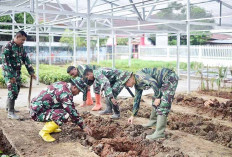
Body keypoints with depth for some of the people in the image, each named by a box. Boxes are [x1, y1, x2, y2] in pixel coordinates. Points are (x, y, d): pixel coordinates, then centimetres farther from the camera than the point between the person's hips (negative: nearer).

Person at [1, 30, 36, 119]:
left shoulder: (21, 47, 7)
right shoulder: (8, 47, -17)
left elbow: (26, 59, 11)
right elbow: (5, 62, -21)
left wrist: (31, 72, 6)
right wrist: (11, 76, -24)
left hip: (17, 72, 8)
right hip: (9, 72, -8)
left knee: (16, 91, 14)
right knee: (13, 91, -13)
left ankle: (8, 107, 31)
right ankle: (11, 113, -7)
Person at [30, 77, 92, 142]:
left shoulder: (62, 85, 6)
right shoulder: (65, 93, -21)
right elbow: (72, 112, -18)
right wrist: (83, 127, -8)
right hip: (37, 112, -10)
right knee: (64, 115, -24)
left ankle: (50, 127, 18)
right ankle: (44, 132, -8)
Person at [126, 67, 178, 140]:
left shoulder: (138, 75, -17)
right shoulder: (137, 85, 12)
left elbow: (153, 82, -28)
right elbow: (137, 99, 20)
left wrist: (158, 97, -18)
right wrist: (133, 115, 25)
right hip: (163, 82, 10)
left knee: (163, 104, -14)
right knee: (155, 100, 20)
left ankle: (159, 132, -14)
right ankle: (153, 121, 39)